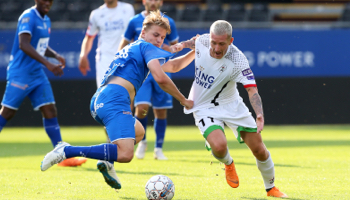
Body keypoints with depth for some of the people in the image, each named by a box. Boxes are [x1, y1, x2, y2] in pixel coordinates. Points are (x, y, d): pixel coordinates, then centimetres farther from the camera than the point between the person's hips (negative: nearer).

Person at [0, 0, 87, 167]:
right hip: (20, 74, -8)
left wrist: (56, 56, 5)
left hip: (37, 75, 8)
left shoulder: (46, 20, 13)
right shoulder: (28, 17, -14)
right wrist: (47, 64, -33)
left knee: (50, 111, 1)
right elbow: (23, 45, -27)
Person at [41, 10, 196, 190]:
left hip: (98, 101, 10)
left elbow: (173, 66, 43)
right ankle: (67, 151, -26)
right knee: (125, 154, -28)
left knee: (138, 131, 36)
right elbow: (160, 78, -7)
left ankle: (107, 161, 9)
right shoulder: (147, 47, 8)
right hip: (115, 99, -10)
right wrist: (183, 100, 3)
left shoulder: (131, 48, 35)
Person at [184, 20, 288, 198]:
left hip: (230, 104, 0)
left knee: (259, 149, 0)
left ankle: (271, 188, 27)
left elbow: (252, 90, -32)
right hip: (204, 108, 0)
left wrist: (260, 114, -47)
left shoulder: (238, 60, -26)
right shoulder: (201, 41, -18)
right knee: (219, 145, -26)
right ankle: (228, 164, 12)